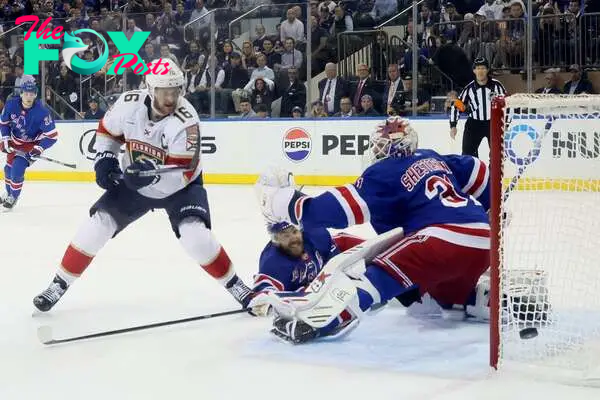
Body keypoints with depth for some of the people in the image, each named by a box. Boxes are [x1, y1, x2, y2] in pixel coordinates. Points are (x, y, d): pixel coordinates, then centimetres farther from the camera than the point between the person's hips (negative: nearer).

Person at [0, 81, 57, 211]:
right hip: (14, 141, 5)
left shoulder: (42, 112, -30)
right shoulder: (11, 104, -20)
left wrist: (39, 149, -32)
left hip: (31, 144, -5)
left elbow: (52, 136, -25)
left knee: (17, 170, -16)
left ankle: (13, 197, 9)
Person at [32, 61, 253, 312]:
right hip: (134, 183, 3)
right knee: (97, 225, -7)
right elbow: (107, 130, 2)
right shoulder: (129, 103, -19)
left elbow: (184, 173, -32)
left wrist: (153, 172, -48)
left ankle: (234, 284, -4)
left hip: (178, 187, -3)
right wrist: (105, 160, -12)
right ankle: (59, 284, 8)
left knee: (196, 235, -24)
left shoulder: (186, 120, -30)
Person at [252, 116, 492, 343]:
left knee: (381, 272, -15)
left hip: (446, 238, -8)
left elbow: (336, 210, -5)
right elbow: (481, 178, 25)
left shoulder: (384, 173, 3)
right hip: (483, 240, 8)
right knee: (448, 292, 34)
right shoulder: (433, 159, 23)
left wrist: (282, 200, 3)